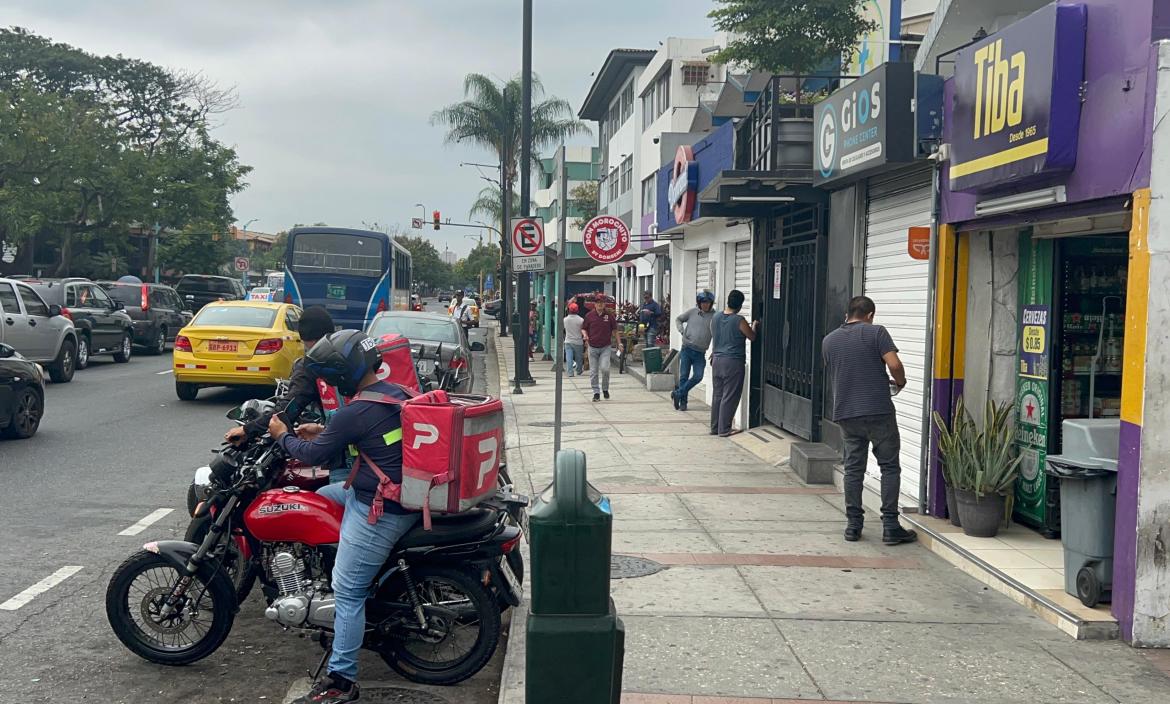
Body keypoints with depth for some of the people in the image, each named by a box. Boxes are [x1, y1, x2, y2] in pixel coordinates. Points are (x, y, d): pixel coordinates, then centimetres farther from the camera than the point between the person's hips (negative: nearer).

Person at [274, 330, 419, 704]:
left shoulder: (355, 412, -22)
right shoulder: (395, 392, 5)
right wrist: (323, 432, 21)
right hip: (401, 492, 10)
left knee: (348, 592, -3)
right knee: (320, 497, 27)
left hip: (377, 511, -10)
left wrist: (283, 436, 9)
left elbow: (314, 454, -9)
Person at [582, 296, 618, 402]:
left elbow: (614, 330, 10)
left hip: (606, 347, -1)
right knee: (593, 372, 2)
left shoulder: (609, 315, 1)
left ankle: (605, 389, 7)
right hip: (593, 347, 2)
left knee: (605, 368, -16)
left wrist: (618, 343, 7)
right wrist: (585, 335, -9)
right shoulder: (589, 315, 2)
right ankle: (596, 392, 12)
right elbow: (583, 328, 12)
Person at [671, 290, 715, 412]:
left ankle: (678, 393, 6)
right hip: (686, 349, 0)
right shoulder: (692, 312, 5)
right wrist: (682, 331, 2)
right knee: (684, 376, 2)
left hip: (700, 353, 0)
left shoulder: (714, 316, 0)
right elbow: (678, 319, 19)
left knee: (698, 376, -9)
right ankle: (683, 401, 12)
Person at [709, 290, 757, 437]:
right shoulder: (739, 320, -13)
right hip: (733, 362, -6)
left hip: (717, 360, 6)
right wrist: (754, 326, 20)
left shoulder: (715, 318, 3)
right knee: (730, 397, 0)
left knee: (717, 395, 13)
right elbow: (752, 337, 0)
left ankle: (715, 427, 17)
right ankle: (724, 429, 1)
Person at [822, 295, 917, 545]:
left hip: (845, 413, 4)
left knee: (853, 469, 10)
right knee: (889, 467, 4)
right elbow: (894, 364, -13)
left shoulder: (829, 340, 12)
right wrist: (900, 382, 7)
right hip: (878, 411, -4)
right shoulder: (876, 332, -3)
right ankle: (890, 526, 2)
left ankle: (853, 525, 11)